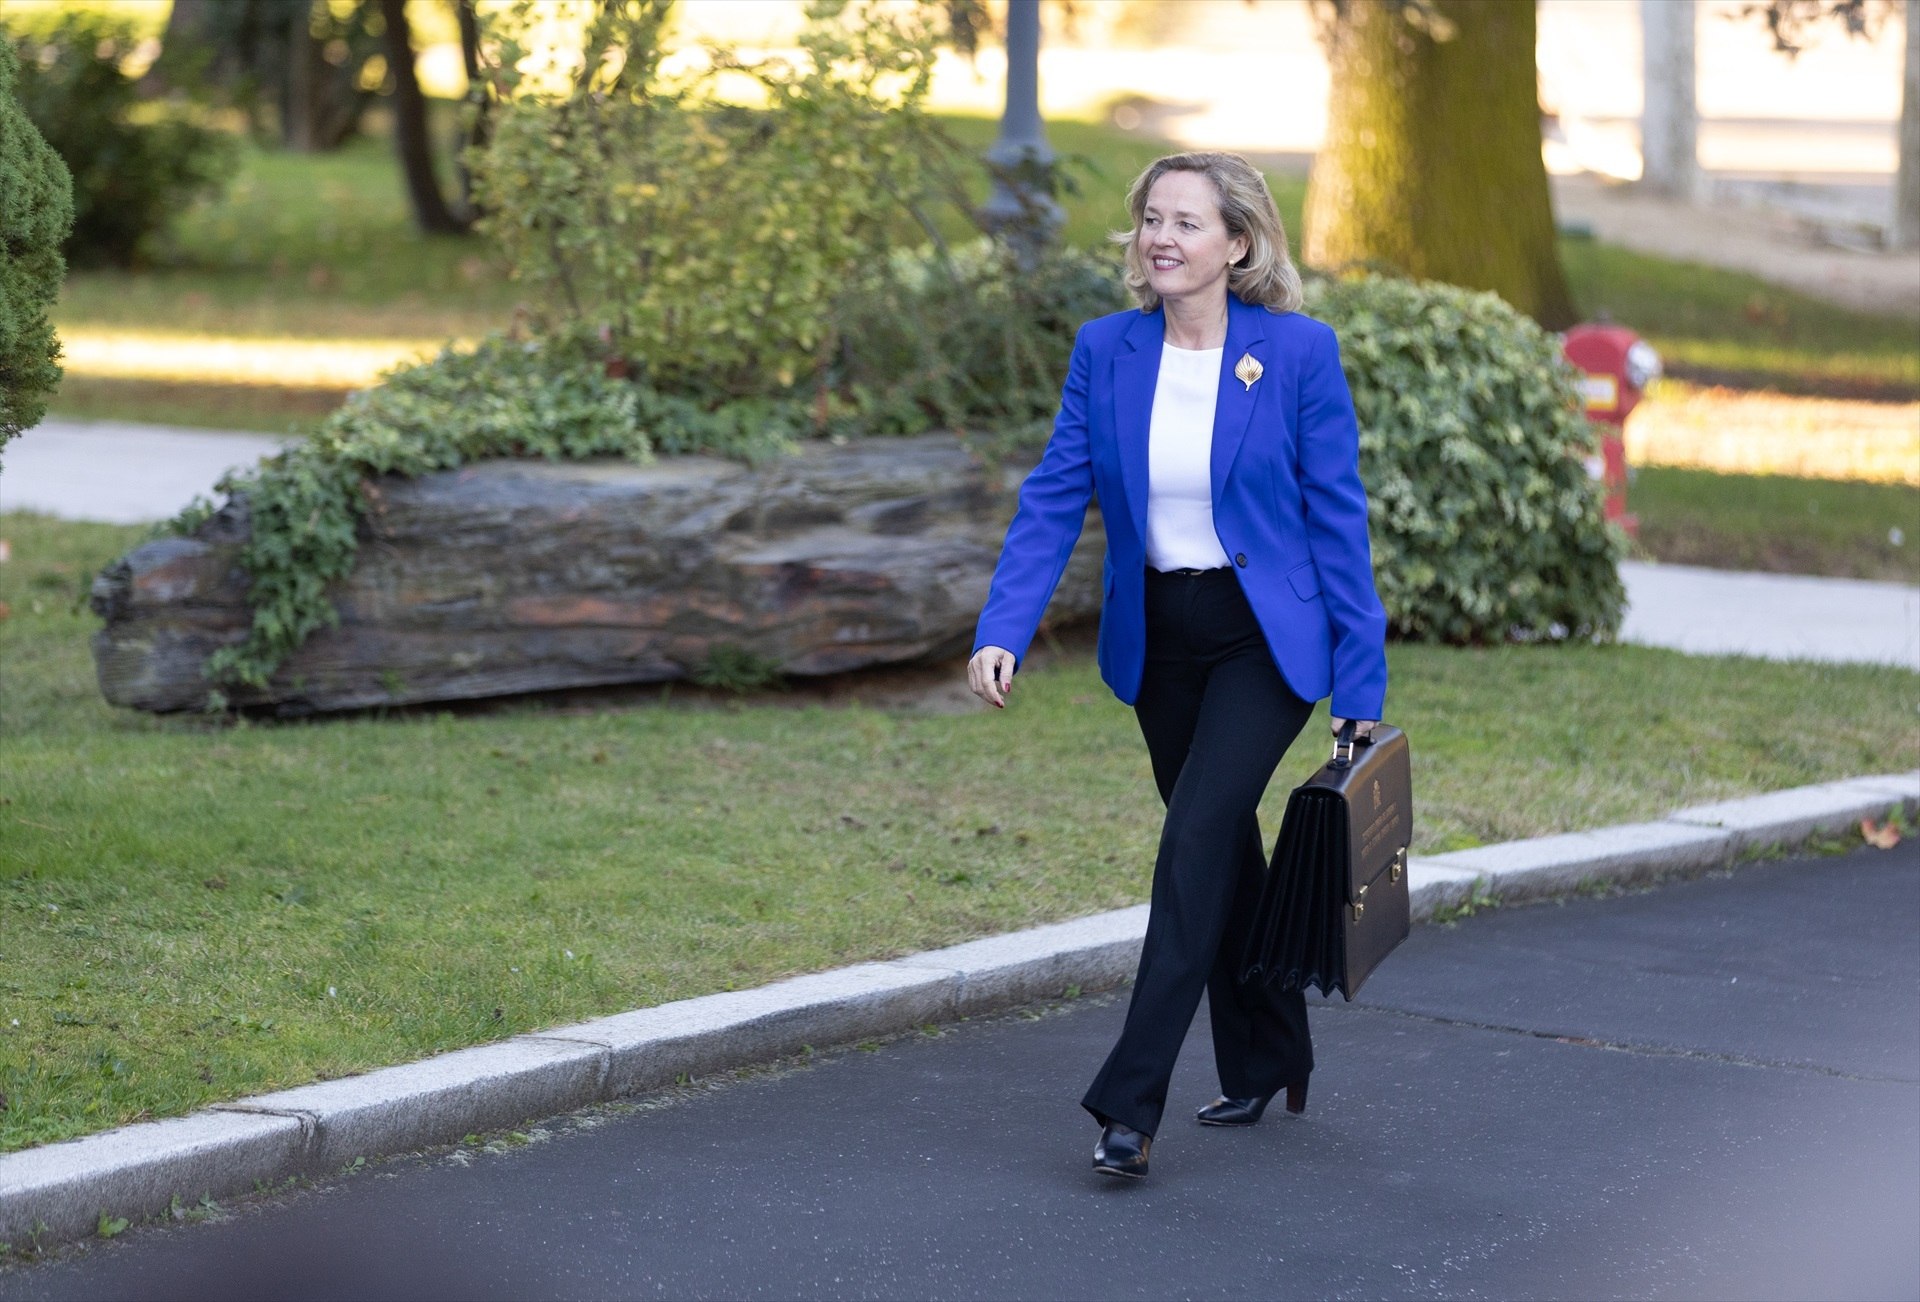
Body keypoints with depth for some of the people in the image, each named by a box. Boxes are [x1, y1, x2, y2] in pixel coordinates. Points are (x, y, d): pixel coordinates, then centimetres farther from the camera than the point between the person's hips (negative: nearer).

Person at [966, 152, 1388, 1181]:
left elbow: (1337, 517, -8)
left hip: (1266, 636, -4)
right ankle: (1266, 1062, 33)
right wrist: (1002, 631, -19)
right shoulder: (1105, 351, -2)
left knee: (1198, 835, -16)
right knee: (1221, 846, 15)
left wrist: (1361, 679, -9)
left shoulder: (1299, 353, -11)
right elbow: (1053, 498, -5)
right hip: (1159, 639, 5)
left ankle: (1131, 1099, -16)